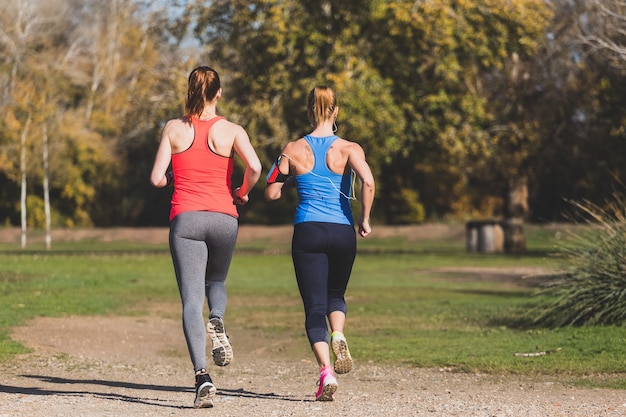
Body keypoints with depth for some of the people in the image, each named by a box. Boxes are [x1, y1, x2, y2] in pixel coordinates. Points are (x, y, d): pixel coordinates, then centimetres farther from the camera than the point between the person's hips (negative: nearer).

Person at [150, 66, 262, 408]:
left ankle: (202, 375, -21)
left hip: (185, 219, -1)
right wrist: (242, 193, 6)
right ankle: (217, 321, -8)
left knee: (191, 300, -4)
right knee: (216, 282, 27)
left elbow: (157, 179, 0)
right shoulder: (231, 130, 2)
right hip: (223, 219, 1)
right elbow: (254, 167, -13)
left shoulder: (174, 129, 4)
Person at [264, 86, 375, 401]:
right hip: (342, 232, 1)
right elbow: (368, 182, -18)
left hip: (307, 232, 0)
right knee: (336, 295, 24)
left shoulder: (293, 150, 2)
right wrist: (365, 219, -5)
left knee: (314, 307, 2)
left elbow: (271, 193, 5)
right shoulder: (349, 149, -1)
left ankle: (326, 372, -16)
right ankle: (338, 336, -7)